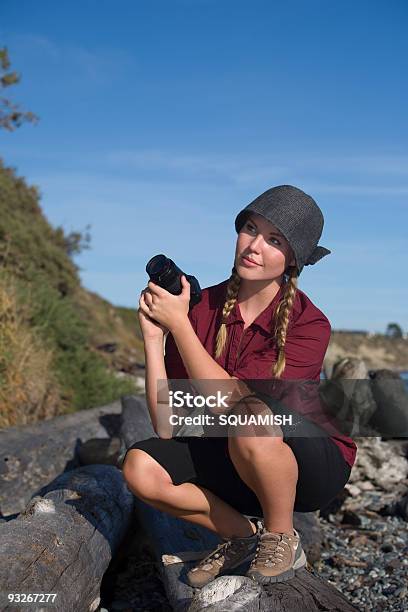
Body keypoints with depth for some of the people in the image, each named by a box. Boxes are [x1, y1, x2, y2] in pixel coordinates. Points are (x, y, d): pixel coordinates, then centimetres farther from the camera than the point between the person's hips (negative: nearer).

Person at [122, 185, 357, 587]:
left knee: (251, 416, -35)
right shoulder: (203, 307, -10)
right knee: (140, 468, -18)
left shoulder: (309, 325, -21)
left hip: (315, 468, -4)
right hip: (235, 462, 4)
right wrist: (153, 336, -23)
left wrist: (178, 323, -26)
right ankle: (243, 535, 5)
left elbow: (229, 401, -31)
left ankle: (282, 539, -6)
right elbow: (166, 426, -14)